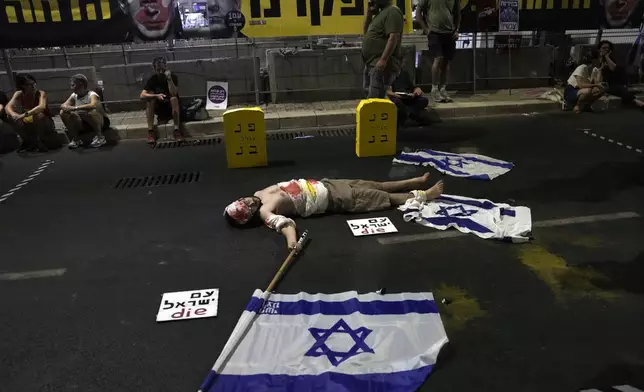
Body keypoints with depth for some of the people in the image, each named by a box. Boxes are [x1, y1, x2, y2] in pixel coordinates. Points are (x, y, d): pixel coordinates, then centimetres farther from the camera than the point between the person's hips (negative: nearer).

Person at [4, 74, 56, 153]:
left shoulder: (41, 93, -21)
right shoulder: (19, 94, -10)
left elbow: (42, 107, -41)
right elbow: (8, 107, -21)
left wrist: (25, 114, -50)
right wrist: (13, 114, -43)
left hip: (45, 125, -4)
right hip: (29, 125, 4)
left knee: (39, 115, -34)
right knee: (10, 116, -16)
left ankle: (40, 141, -14)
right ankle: (27, 141, -3)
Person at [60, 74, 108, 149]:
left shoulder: (92, 95, -17)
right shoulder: (74, 96, 4)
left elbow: (93, 105, -38)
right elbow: (63, 105, 0)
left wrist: (75, 108, -39)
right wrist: (66, 108, -24)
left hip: (98, 121, -6)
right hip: (82, 124, 6)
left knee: (92, 112, -38)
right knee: (63, 113, -11)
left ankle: (99, 136, -16)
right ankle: (75, 139, -4)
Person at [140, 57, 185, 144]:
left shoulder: (173, 77, -13)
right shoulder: (153, 79, -9)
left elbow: (174, 93, -28)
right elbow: (142, 95, -21)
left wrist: (169, 79, -37)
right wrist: (156, 96, -37)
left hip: (171, 106, -2)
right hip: (159, 107, 2)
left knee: (174, 98, -32)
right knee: (149, 98, -26)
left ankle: (177, 130, -35)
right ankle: (151, 131, -27)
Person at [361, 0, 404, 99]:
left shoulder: (392, 11, -9)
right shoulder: (380, 12, 22)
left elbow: (393, 37, -20)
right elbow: (366, 32, 24)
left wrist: (383, 60, -28)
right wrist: (369, 12, 12)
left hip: (381, 65, -11)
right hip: (371, 64, 11)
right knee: (370, 97, 13)